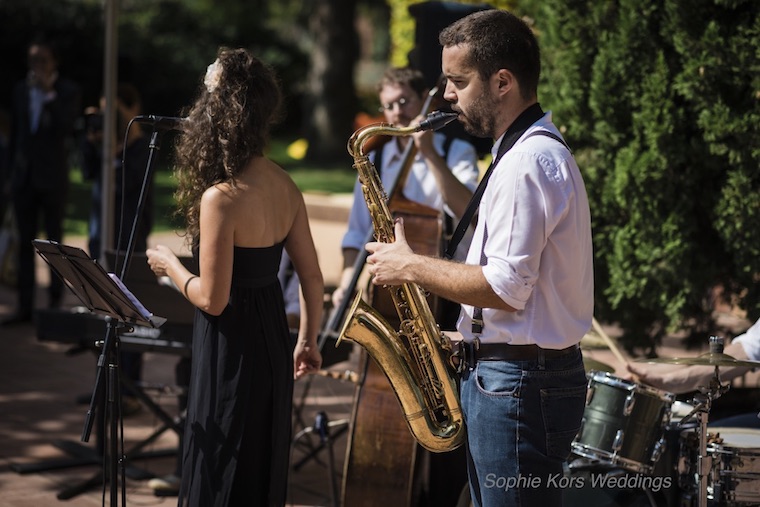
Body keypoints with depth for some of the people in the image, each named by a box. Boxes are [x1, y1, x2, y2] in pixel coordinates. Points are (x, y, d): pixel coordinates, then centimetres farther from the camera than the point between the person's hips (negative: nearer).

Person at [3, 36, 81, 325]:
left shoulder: (68, 91, -3)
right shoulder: (21, 90, 10)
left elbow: (66, 127, -16)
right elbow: (16, 132, 14)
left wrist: (49, 93, -20)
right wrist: (13, 171, 11)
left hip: (52, 177, -4)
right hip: (24, 177, 4)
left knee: (54, 242, 2)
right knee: (25, 243, 4)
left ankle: (55, 303, 6)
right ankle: (24, 306, 6)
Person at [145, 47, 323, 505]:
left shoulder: (220, 197, -23)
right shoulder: (283, 184, 0)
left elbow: (212, 299, -20)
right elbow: (312, 277, 6)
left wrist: (171, 266, -2)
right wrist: (308, 340, 18)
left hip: (231, 345, -8)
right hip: (273, 340, 8)